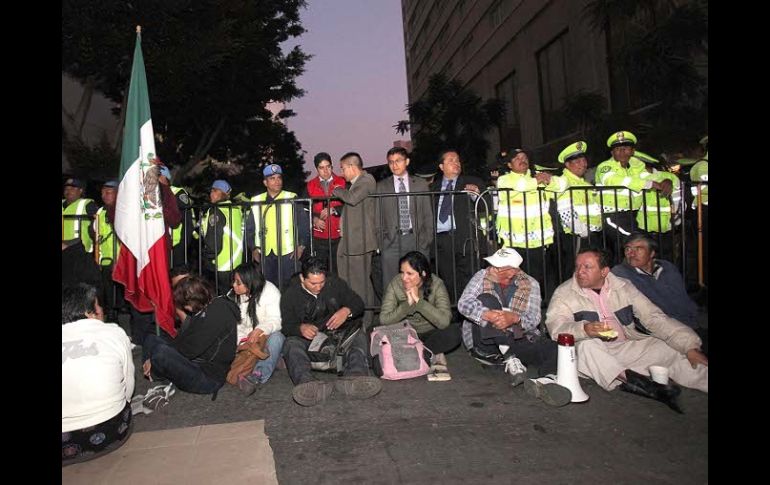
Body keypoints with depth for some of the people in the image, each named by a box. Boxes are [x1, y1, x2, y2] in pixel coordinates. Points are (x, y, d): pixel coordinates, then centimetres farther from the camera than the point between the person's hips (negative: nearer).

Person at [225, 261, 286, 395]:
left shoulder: (270, 291, -8)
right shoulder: (232, 295, 7)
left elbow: (275, 321, -17)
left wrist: (260, 330, -36)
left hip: (265, 336, -5)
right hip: (244, 341, 5)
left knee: (276, 337, -37)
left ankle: (258, 375, -57)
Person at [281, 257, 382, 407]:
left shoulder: (335, 283, 5)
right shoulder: (290, 294, 1)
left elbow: (358, 303, 7)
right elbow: (287, 326, -1)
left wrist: (346, 311, -17)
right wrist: (301, 328, -25)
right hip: (309, 341, -1)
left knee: (359, 337, -28)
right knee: (291, 344, -33)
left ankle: (354, 378, -57)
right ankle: (308, 384, -61)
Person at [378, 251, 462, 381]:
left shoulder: (436, 284, -19)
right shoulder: (395, 284, -16)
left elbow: (444, 321, -32)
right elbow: (383, 320, -21)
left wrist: (418, 300, -34)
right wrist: (407, 304, -32)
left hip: (430, 335, -1)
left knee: (454, 332, -31)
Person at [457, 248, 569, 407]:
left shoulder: (530, 284, 1)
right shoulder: (482, 276, 0)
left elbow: (533, 319, -11)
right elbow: (464, 304, -15)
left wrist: (515, 319, -35)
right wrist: (487, 314, -36)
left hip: (517, 340, 1)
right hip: (484, 340, -1)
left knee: (555, 349, -22)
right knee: (487, 299, -26)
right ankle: (511, 361, -33)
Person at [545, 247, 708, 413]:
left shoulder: (623, 286, 7)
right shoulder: (564, 293, -3)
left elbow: (654, 317, 4)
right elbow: (555, 326, -18)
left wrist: (690, 346, -6)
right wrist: (584, 329, -38)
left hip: (629, 347, 3)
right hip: (593, 353, -3)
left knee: (675, 350, -13)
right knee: (586, 344, -34)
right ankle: (631, 379, -36)